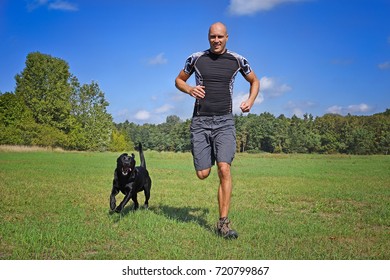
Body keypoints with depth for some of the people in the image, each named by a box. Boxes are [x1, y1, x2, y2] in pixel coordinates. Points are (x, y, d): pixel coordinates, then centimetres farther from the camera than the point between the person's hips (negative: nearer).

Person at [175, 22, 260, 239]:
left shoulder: (237, 60, 4)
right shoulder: (196, 58, 4)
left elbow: (255, 81, 20)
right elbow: (179, 80, 17)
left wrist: (251, 101, 2)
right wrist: (190, 89, -6)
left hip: (225, 122, -1)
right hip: (200, 121, 1)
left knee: (224, 169, -18)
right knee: (203, 174, -1)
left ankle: (223, 223, -10)